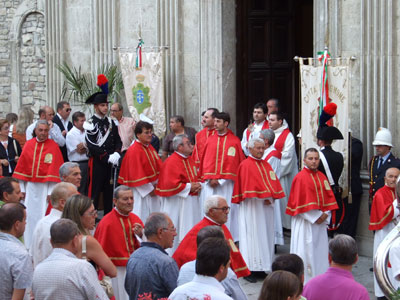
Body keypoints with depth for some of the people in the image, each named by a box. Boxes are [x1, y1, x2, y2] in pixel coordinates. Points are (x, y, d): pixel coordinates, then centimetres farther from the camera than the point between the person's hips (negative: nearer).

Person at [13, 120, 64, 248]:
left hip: (45, 186, -4)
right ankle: (29, 245, 14)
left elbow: (54, 169, -10)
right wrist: (22, 189, 3)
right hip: (30, 186, 4)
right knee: (29, 215, 6)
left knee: (44, 216, -5)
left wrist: (51, 192, -15)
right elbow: (22, 167, 8)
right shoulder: (28, 145, 6)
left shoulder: (53, 146, -6)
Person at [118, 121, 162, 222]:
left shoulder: (150, 148, 8)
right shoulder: (134, 151, -18)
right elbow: (136, 174, -19)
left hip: (152, 188, 8)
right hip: (140, 191, -8)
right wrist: (149, 189, -15)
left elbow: (158, 166, 12)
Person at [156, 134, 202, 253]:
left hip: (191, 202, 9)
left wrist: (198, 185, 2)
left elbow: (196, 177, 24)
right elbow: (170, 185, -22)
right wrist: (189, 187, -15)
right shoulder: (171, 162, -15)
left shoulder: (190, 160, 12)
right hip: (177, 204, -9)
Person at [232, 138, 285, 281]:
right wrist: (265, 197, -14)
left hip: (267, 205, 7)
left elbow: (274, 183, 12)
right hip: (252, 206, -7)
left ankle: (263, 266, 12)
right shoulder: (245, 165, -7)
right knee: (253, 234, -7)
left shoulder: (266, 165, 15)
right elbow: (249, 185, -14)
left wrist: (271, 197, -6)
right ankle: (249, 269, -5)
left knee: (266, 234, 7)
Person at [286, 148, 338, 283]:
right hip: (305, 221, -6)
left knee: (320, 250, 8)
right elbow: (300, 201, -14)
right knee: (306, 250, -4)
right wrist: (315, 217, -15)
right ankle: (305, 280, 1)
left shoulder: (322, 177, 11)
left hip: (320, 221, 6)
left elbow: (329, 198, 12)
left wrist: (325, 214, -5)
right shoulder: (300, 178, -9)